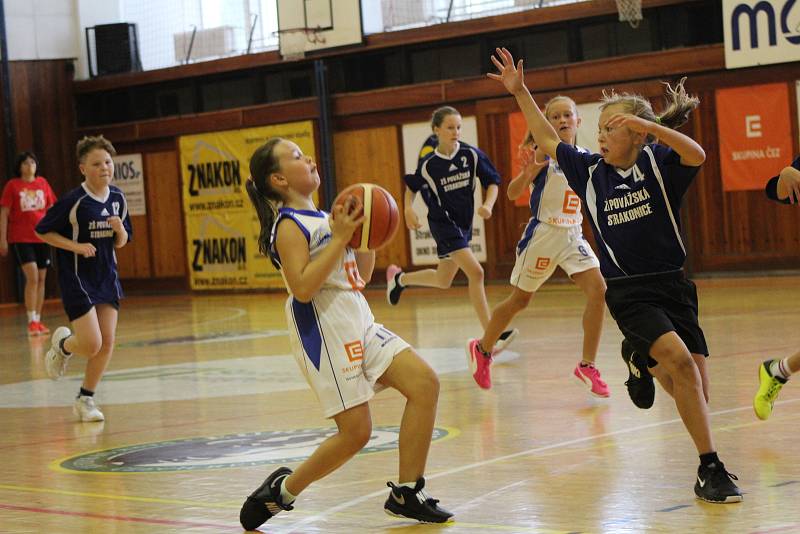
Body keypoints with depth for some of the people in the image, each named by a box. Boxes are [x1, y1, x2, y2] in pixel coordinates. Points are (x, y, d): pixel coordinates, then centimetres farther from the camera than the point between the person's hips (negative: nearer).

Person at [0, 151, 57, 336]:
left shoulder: (43, 183, 7)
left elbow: (52, 208, 14)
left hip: (41, 238, 4)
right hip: (20, 238, -4)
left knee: (41, 279, 6)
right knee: (32, 276, -16)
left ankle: (38, 321, 15)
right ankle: (32, 321, -9)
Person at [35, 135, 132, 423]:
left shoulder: (117, 199, 2)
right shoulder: (73, 201, -16)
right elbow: (42, 231, -8)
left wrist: (119, 230, -11)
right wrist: (75, 246, -18)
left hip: (107, 276, 6)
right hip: (77, 279, -6)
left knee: (107, 343, 2)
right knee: (92, 344, -12)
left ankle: (85, 399, 19)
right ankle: (63, 345, 24)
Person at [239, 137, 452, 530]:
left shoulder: (323, 218, 17)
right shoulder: (289, 226, -9)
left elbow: (361, 276, 22)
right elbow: (303, 288, -21)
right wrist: (340, 238, -20)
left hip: (358, 324, 8)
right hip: (323, 331, -8)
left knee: (425, 383, -4)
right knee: (355, 431, -8)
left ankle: (406, 494, 2)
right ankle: (281, 490, 12)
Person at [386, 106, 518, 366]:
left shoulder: (471, 155, -8)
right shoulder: (428, 163, -12)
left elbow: (492, 182, -2)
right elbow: (411, 186, 5)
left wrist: (488, 204, -20)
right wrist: (408, 209, -12)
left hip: (464, 223, 5)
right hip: (443, 223, -5)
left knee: (443, 281, 18)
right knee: (475, 272, -20)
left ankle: (399, 278, 46)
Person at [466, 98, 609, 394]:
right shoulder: (544, 153, -11)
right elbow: (513, 193, -15)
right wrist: (527, 173, -34)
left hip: (573, 234, 5)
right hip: (542, 234, -5)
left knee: (598, 290, -14)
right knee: (520, 299, 8)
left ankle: (587, 366, -5)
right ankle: (482, 349, 32)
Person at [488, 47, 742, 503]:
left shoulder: (657, 161, -3)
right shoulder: (590, 171, 5)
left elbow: (697, 155, -25)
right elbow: (549, 141, 18)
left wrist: (648, 124, -33)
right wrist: (520, 92, 15)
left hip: (673, 285, 1)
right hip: (628, 291, 0)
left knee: (696, 391, -1)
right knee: (680, 360, -25)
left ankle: (644, 362, 34)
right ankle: (711, 468, -19)